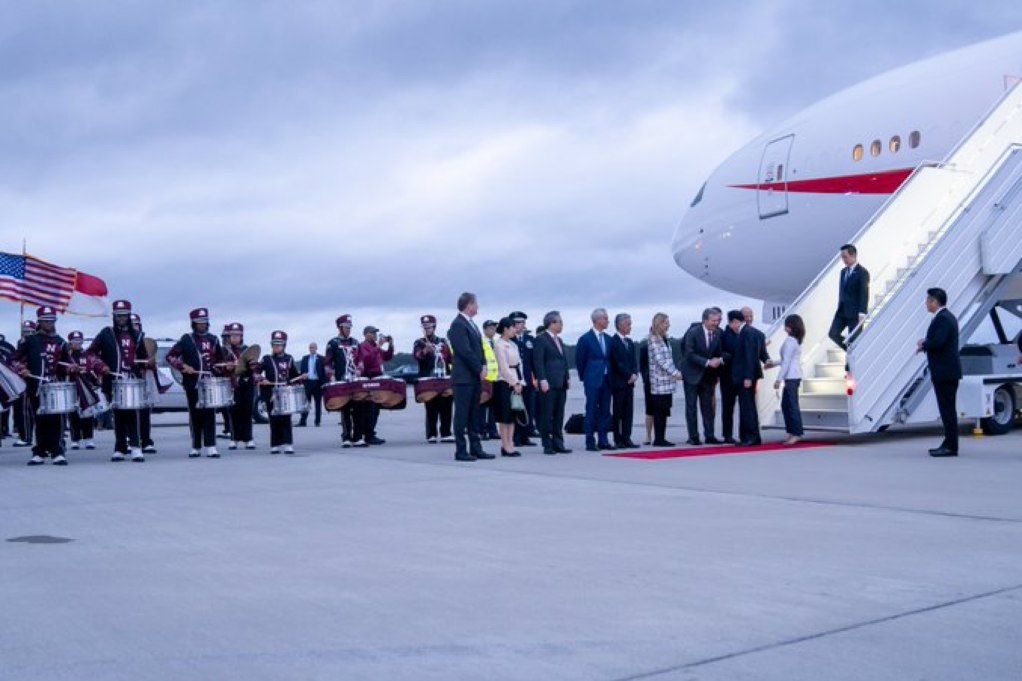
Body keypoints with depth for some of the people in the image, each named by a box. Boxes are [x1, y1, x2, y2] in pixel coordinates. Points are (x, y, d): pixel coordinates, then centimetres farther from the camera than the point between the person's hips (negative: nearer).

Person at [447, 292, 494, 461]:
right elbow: (465, 351, -18)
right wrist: (480, 369, -13)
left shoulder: (471, 324, 17)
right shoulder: (458, 324, -12)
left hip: (475, 377, 9)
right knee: (462, 415, -4)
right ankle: (461, 451, 0)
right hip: (464, 377, -9)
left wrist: (483, 366, 2)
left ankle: (475, 448, 15)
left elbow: (479, 347, 18)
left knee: (473, 415, 11)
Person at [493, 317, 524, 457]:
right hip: (504, 383, -8)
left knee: (513, 414, 8)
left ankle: (510, 444, 13)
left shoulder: (513, 344, 14)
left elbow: (518, 364, 13)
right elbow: (503, 367, -14)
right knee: (504, 415, -4)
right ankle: (505, 446, 0)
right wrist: (514, 383, -12)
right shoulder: (499, 345, -10)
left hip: (514, 383, 8)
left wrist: (519, 382, 4)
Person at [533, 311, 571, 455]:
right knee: (546, 415, -3)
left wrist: (567, 378, 13)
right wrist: (542, 380, -18)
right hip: (548, 384, -8)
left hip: (561, 383, 8)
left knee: (559, 416, 9)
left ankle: (558, 444, 13)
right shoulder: (541, 339, -5)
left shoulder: (558, 340, 20)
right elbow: (538, 361, -12)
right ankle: (547, 445, 1)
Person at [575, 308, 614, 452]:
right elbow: (579, 361, -2)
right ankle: (590, 442, 1)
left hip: (606, 380, 6)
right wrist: (584, 378, 2)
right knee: (592, 411, -3)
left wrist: (609, 376, 11)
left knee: (605, 411, 7)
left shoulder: (608, 339, 11)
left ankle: (603, 441, 13)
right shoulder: (585, 339, -7)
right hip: (592, 381, -6)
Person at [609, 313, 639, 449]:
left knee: (628, 412, 6)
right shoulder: (613, 341, -9)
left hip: (629, 381, 7)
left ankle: (626, 439, 10)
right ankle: (618, 440, 1)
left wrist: (634, 374, -4)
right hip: (618, 382, -7)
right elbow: (618, 363, -14)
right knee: (618, 412, -2)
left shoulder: (630, 342, 16)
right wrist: (629, 376, -12)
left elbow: (634, 361, 13)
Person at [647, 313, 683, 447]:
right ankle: (658, 439, -2)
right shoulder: (654, 340, -9)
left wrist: (675, 373, 5)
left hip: (667, 381, 8)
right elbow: (660, 360, -16)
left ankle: (662, 438, 11)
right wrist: (675, 373, -16)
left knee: (664, 410, 7)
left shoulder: (664, 339, 16)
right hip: (659, 381, -8)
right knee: (659, 410, -5)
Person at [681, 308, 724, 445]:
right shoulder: (693, 332, -16)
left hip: (708, 374, 4)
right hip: (692, 373, -4)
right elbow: (689, 354, -18)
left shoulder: (718, 333, -2)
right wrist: (708, 362, -25)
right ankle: (693, 437, 3)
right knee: (691, 406, -1)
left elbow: (718, 352, 8)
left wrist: (719, 360, -15)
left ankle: (709, 435, 8)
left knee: (708, 406, 5)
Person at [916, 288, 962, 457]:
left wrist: (923, 345, -8)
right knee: (947, 408, 14)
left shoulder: (943, 318, -16)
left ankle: (951, 447, -5)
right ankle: (949, 443, 21)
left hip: (945, 372, -11)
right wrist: (926, 344, 4)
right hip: (947, 370, 11)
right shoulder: (947, 316, 18)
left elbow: (938, 342, -26)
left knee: (947, 409, -7)